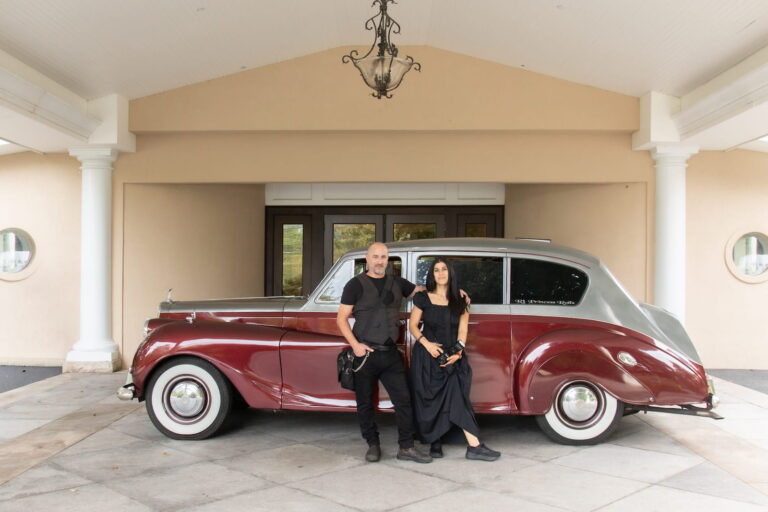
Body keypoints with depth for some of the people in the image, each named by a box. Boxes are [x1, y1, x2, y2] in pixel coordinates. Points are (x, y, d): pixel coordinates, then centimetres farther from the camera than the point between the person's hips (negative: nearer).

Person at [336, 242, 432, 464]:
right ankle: (373, 445, 21)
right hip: (366, 353, -3)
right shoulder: (356, 285, -1)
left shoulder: (396, 283, 11)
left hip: (390, 353, 4)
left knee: (403, 399, 1)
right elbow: (341, 318, -3)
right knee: (365, 402, 6)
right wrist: (355, 344, -15)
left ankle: (406, 447, 10)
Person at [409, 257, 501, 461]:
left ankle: (474, 446, -14)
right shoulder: (423, 298, 3)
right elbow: (413, 326, 3)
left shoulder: (460, 301, 7)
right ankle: (434, 443, 15)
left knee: (457, 396, -11)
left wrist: (458, 351, -14)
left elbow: (462, 329, 2)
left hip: (451, 358, 1)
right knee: (429, 400, 1)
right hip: (426, 356, 0)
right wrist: (427, 344, -13)